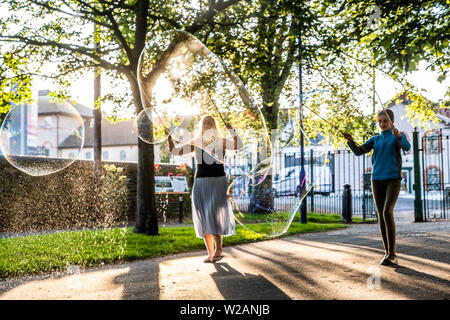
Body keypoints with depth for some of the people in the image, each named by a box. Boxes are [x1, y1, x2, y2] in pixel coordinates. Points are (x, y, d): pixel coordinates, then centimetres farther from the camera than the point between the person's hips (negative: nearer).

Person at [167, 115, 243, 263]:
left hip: (218, 181, -3)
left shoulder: (221, 141, 4)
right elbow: (175, 151, 9)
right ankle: (210, 253, 10)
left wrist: (232, 131, -21)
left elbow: (238, 146, -11)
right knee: (204, 219, 2)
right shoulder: (196, 143, 10)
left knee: (214, 215, -15)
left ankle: (219, 249, -2)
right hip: (201, 183, 3)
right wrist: (169, 137, -3)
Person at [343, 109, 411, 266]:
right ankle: (388, 253, 11)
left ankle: (392, 253, -16)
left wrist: (398, 134, -37)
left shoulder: (398, 136, 5)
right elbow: (358, 151, 4)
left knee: (387, 212, -20)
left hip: (393, 179, -4)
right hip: (377, 180, 4)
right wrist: (350, 141, -16)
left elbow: (407, 147, -17)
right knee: (381, 216, 3)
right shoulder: (375, 140, 15)